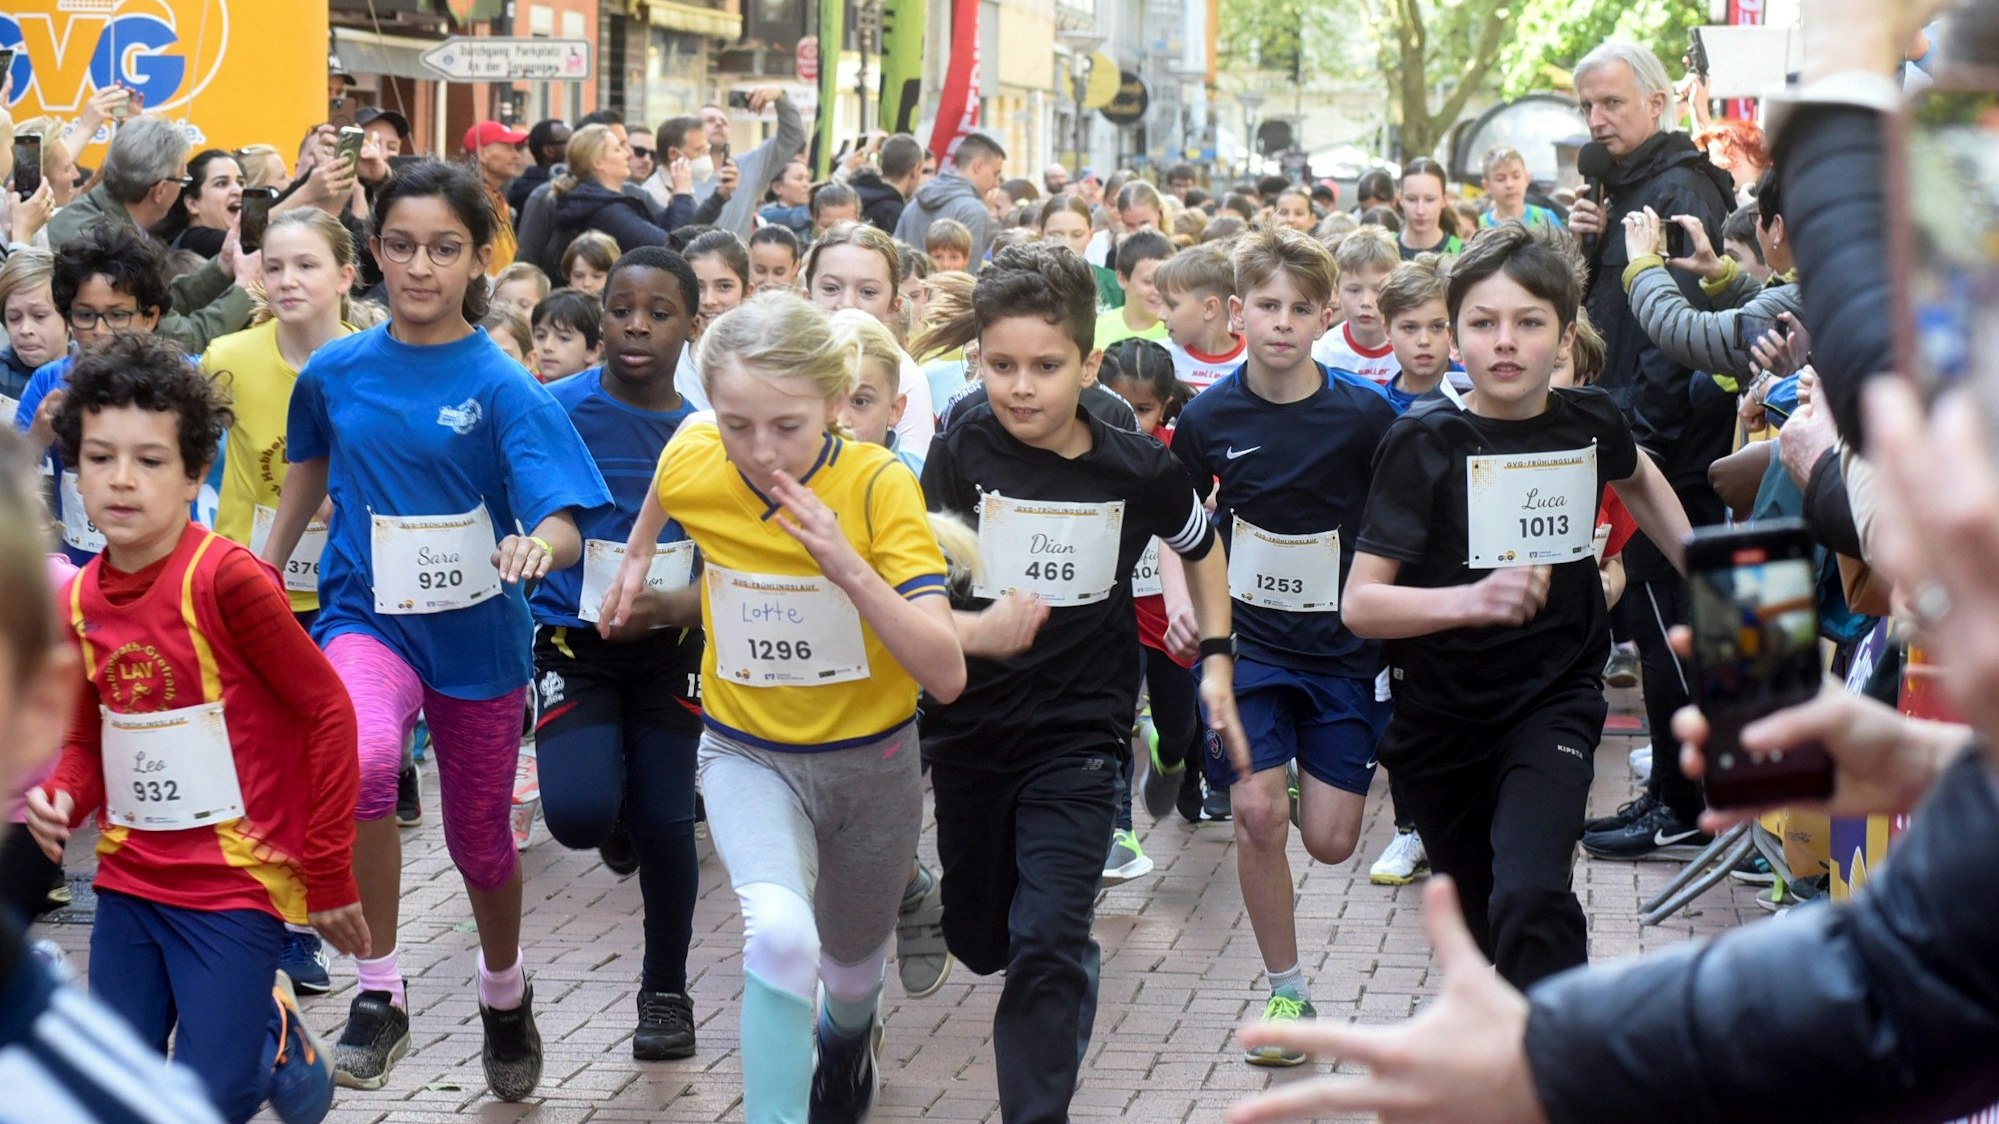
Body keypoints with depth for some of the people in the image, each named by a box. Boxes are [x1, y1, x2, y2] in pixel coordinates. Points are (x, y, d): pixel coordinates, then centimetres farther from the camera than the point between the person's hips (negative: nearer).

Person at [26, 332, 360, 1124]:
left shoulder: (226, 579, -18)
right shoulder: (79, 600, 2)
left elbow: (328, 710, -14)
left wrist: (327, 874, -10)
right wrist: (62, 797, -8)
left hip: (235, 881, -6)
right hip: (128, 880, 6)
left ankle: (276, 1033, 26)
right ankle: (251, 1018, 35)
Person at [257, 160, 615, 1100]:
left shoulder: (503, 388, -12)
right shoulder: (336, 371, -4)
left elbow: (564, 526, -20)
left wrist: (541, 545, -43)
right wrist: (263, 570, 22)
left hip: (476, 632, 0)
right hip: (367, 617, 0)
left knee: (479, 837, 16)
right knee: (363, 758, -33)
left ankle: (505, 995, 48)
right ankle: (378, 994, -17)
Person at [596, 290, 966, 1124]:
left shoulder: (880, 484, -26)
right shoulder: (690, 465, -18)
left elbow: (946, 675, -31)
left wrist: (849, 567, -41)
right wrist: (634, 559, 22)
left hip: (870, 756, 0)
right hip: (747, 752, 0)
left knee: (852, 955, 25)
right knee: (780, 932, -31)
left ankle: (848, 1032, 61)